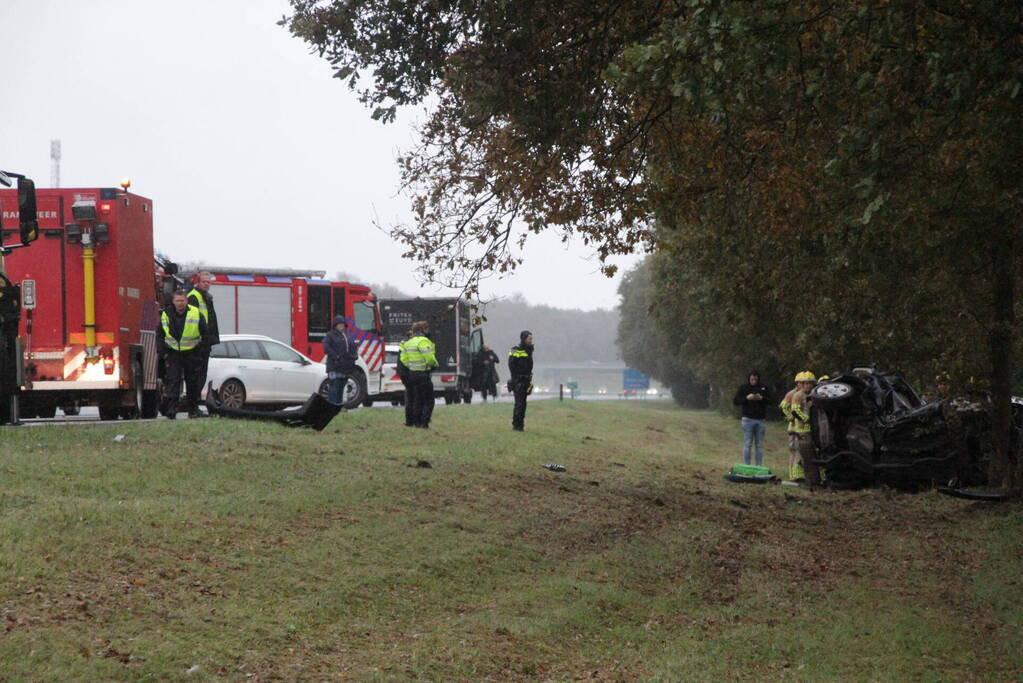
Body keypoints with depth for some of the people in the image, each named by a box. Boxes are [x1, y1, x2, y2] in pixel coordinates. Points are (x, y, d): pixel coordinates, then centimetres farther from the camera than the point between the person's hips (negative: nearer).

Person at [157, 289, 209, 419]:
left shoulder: (196, 315, -5)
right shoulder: (166, 315, 0)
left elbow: (205, 335, 1)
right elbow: (159, 335, 9)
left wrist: (202, 352, -5)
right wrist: (163, 352, 0)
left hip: (191, 354, 0)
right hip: (173, 353, 0)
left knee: (192, 382, 7)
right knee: (172, 380, -11)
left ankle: (193, 409, 18)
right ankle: (171, 408, -16)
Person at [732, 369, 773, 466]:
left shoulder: (764, 387, 7)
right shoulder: (744, 388, 2)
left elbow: (771, 401, 5)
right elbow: (735, 401, -2)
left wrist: (762, 398, -14)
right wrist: (746, 398, -16)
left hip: (761, 420, 2)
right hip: (748, 419, -2)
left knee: (759, 445, 5)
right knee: (747, 444, -2)